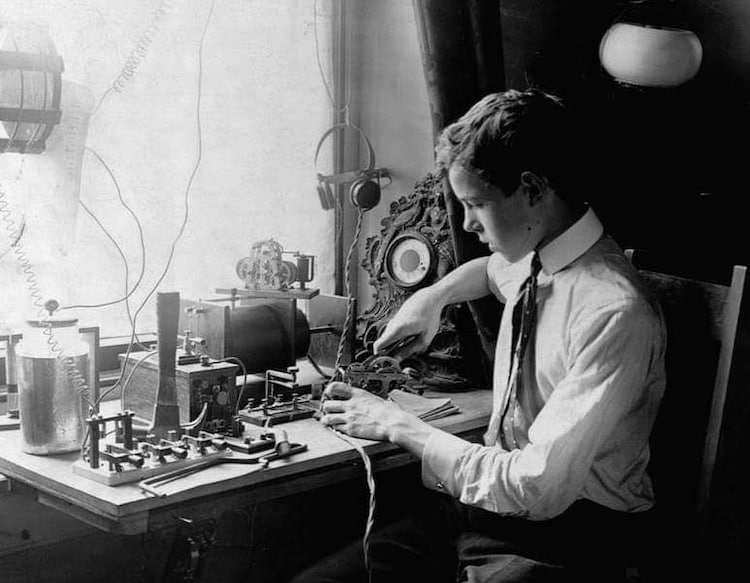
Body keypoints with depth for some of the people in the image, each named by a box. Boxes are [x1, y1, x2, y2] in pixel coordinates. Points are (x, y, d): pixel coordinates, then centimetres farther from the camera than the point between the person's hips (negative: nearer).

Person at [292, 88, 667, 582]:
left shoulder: (615, 314, -23)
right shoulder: (530, 258, 4)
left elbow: (540, 489, -24)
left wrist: (399, 427, -16)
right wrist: (434, 296, 11)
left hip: (564, 537, -7)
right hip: (488, 503, 8)